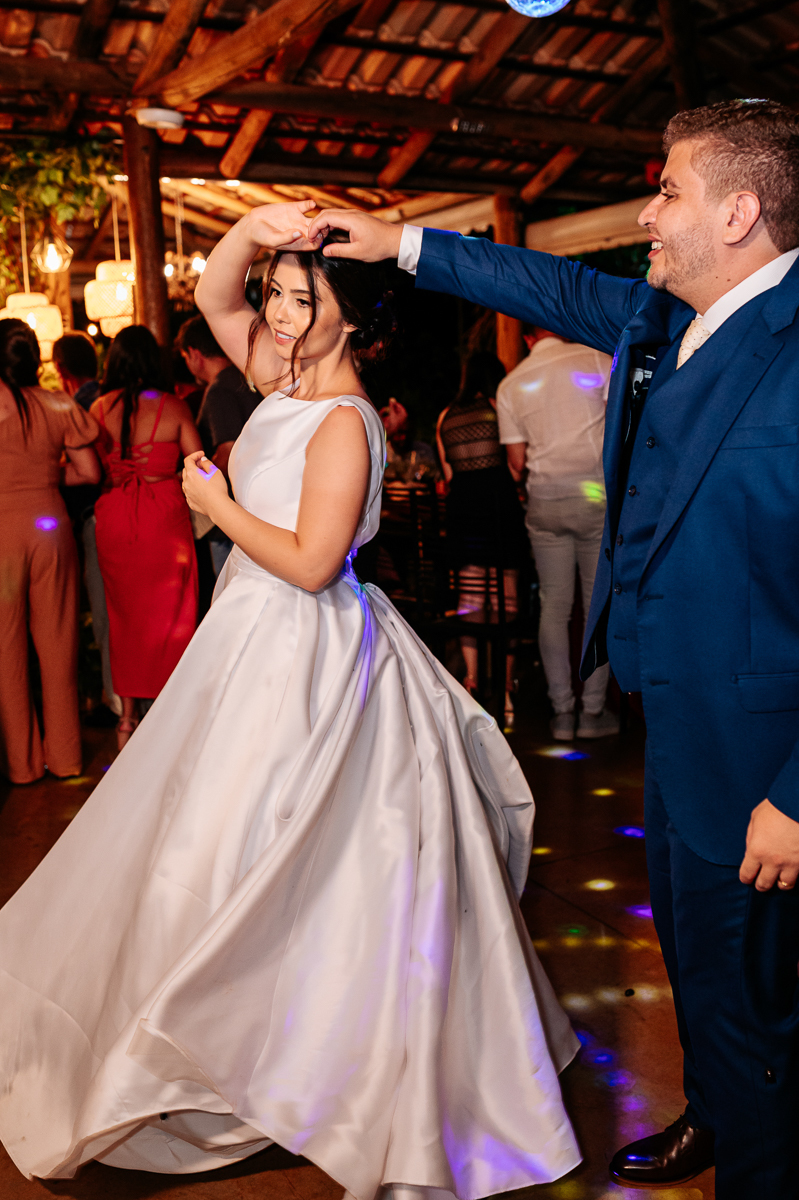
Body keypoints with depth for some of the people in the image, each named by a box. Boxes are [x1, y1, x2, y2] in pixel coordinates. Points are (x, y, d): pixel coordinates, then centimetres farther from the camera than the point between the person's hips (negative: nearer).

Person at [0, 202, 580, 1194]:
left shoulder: (343, 423, -19)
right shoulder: (288, 381, 6)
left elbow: (311, 562, -24)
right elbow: (212, 299, 11)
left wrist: (218, 506, -12)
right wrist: (249, 231, -7)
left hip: (305, 655, -9)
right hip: (257, 640, 9)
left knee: (249, 856, 2)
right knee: (230, 840, 21)